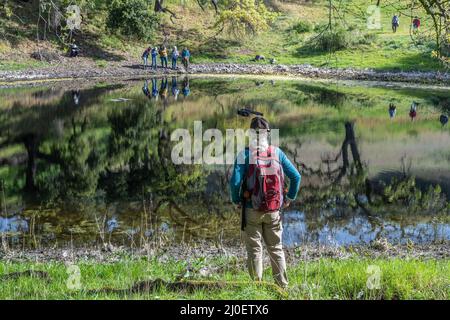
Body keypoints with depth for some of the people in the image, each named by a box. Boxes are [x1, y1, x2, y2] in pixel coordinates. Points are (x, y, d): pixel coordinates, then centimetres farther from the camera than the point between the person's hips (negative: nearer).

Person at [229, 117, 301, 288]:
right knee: (276, 248, 14)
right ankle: (282, 285, 16)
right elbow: (296, 177, -1)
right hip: (274, 210, 3)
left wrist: (236, 200, -1)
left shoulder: (245, 154, -10)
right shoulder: (277, 153, -1)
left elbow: (235, 181, -18)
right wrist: (290, 198, 11)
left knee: (254, 249, 7)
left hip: (252, 210, -2)